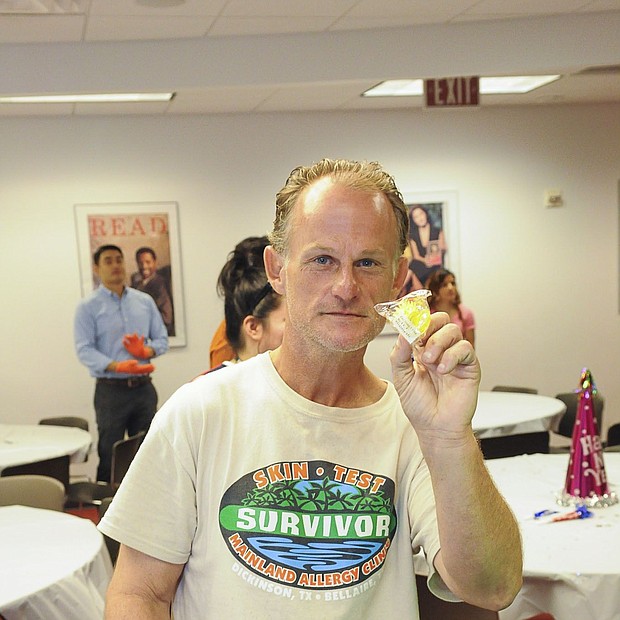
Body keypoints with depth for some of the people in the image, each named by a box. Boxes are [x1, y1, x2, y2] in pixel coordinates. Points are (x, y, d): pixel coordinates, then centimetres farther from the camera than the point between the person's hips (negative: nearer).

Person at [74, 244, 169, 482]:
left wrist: (146, 351, -11)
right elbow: (85, 350, -11)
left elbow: (161, 338, 12)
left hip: (144, 388, 4)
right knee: (110, 457, 0)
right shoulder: (88, 306, -2)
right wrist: (118, 366, -26)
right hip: (111, 390, -4)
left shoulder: (145, 301, 11)